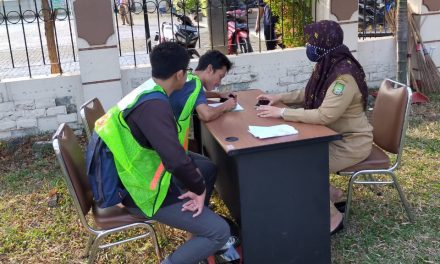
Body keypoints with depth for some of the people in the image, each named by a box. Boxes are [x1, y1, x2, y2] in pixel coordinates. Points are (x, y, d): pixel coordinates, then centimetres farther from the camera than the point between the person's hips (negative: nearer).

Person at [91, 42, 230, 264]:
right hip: (142, 191, -10)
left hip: (140, 175, 10)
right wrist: (199, 189, -20)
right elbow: (176, 160, -36)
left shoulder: (147, 92, 3)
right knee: (219, 232, -10)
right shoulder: (153, 105, -28)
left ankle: (199, 220, 31)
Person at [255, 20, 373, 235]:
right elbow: (308, 94, 17)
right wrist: (280, 97, 4)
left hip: (351, 143, -9)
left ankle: (332, 218, 0)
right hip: (332, 136, 9)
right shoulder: (325, 66, 0)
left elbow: (325, 115, -35)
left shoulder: (344, 76, -28)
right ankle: (331, 195, 18)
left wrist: (282, 112, -32)